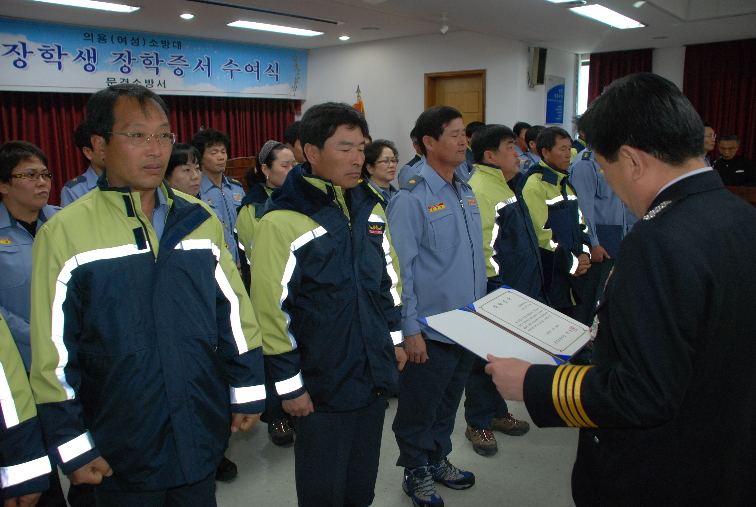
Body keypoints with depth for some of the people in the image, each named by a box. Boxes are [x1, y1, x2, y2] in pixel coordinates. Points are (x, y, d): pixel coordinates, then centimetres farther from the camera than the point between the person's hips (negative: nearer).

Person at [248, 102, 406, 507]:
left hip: (375, 376, 6)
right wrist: (289, 383, -13)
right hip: (321, 386, -6)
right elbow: (272, 309, -16)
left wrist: (395, 337, 15)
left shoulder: (370, 206, 4)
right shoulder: (282, 220, -18)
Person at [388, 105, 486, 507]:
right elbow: (401, 269, -16)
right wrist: (410, 329, -17)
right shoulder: (411, 199, -15)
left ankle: (438, 459, 42)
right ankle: (416, 472, 32)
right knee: (419, 406, 11)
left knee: (449, 401, 22)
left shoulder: (466, 192, 8)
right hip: (430, 330, -7)